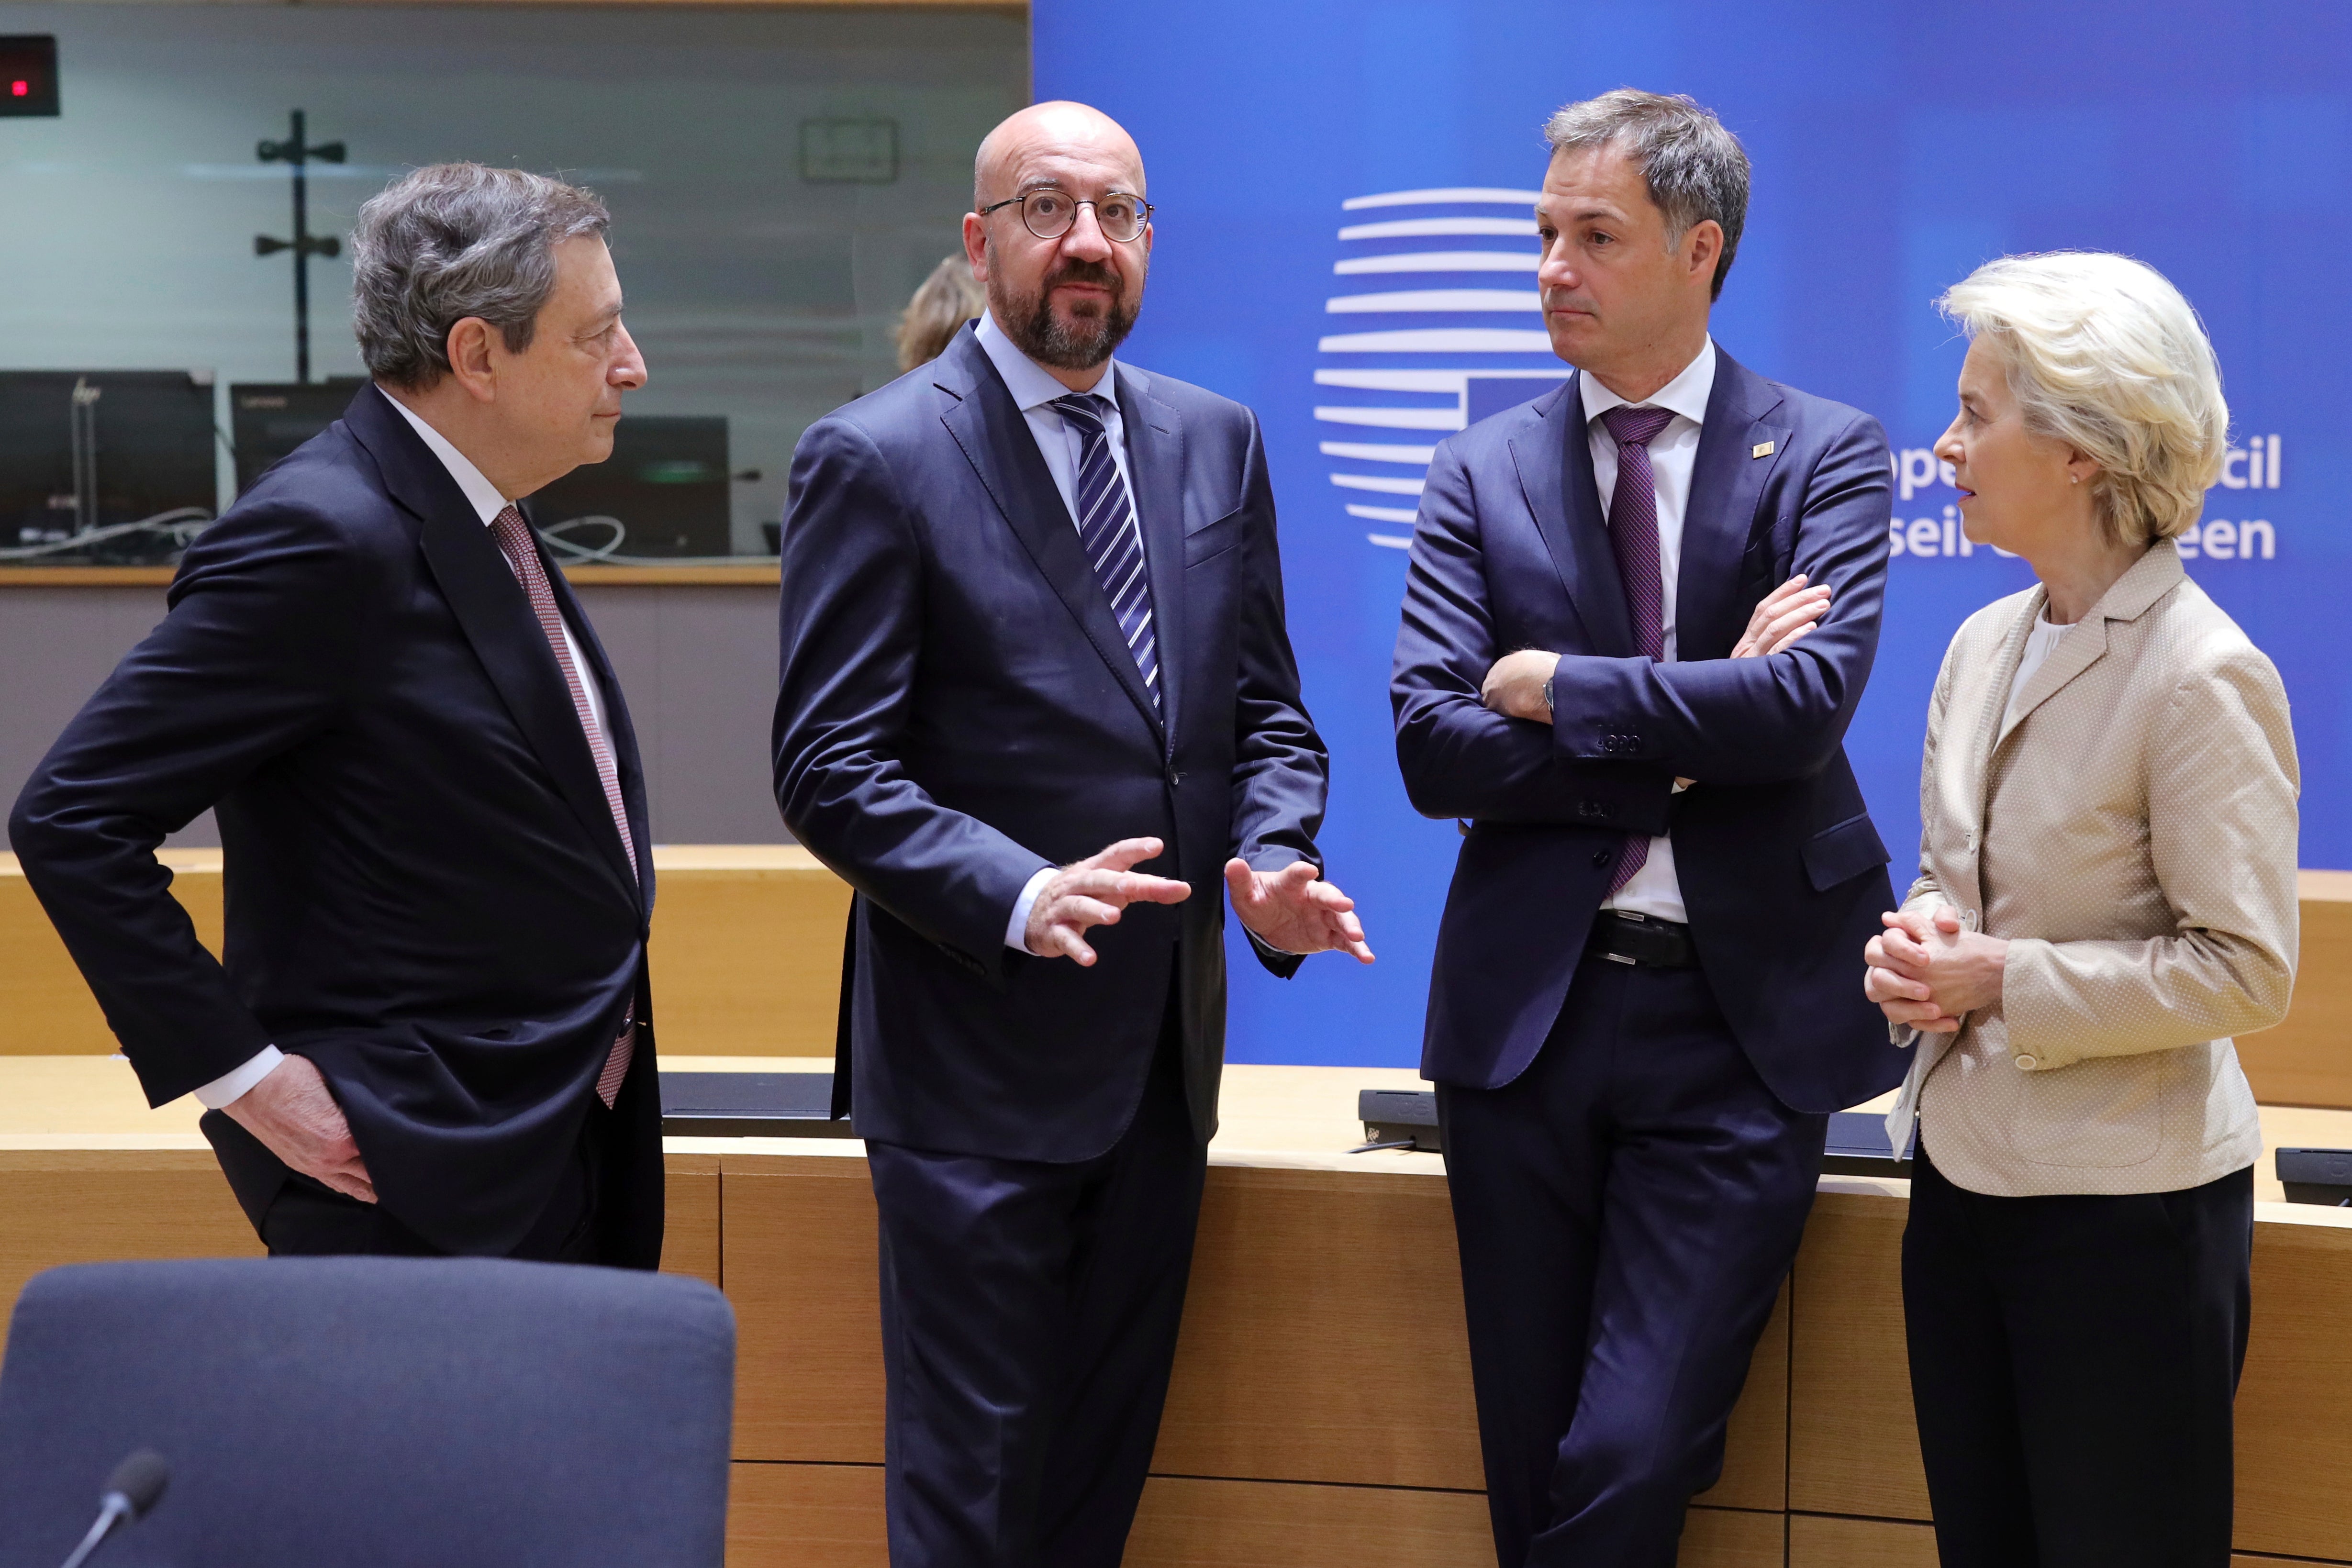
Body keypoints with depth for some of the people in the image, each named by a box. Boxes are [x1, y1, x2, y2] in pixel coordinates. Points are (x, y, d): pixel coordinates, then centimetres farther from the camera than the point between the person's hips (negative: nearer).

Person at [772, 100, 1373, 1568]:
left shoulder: (1217, 441, 9)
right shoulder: (876, 458, -9)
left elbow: (1264, 705, 12)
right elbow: (831, 770, -12)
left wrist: (1275, 861, -8)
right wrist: (1019, 898, -26)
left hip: (1166, 1047, 6)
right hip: (980, 1055, -6)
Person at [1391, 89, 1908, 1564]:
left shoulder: (1827, 452, 1)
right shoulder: (1483, 473, 6)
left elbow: (1810, 702, -16)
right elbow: (1432, 747, -6)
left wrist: (1557, 688, -10)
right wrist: (1691, 736, -11)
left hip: (1743, 1014, -2)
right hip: (1529, 1006, 3)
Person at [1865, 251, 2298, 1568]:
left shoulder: (2203, 677, -17)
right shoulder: (1985, 644, 7)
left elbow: (2246, 972, -17)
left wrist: (2010, 981, -18)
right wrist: (1918, 946, -3)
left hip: (2126, 1208, -7)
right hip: (1966, 1167, 7)